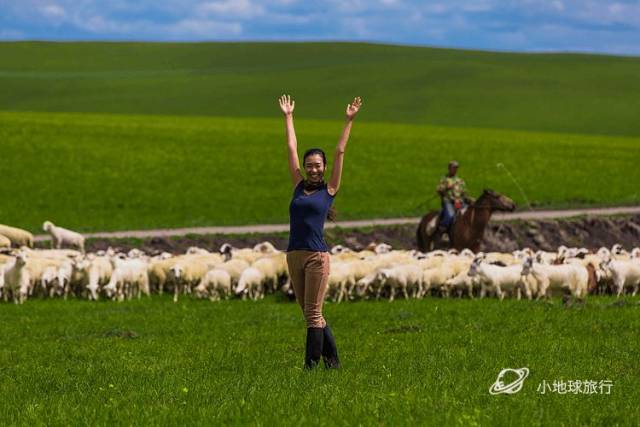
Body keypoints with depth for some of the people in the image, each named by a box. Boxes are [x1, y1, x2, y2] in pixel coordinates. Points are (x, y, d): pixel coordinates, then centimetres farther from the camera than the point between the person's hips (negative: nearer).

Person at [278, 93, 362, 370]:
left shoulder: (329, 190, 4)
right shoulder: (299, 186, 13)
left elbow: (340, 152, 4)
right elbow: (291, 148, 18)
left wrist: (349, 121, 5)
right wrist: (288, 117, 21)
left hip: (317, 256, -5)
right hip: (294, 255, 5)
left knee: (313, 313, -6)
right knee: (309, 313, 9)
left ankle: (312, 365, -5)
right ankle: (332, 359, 20)